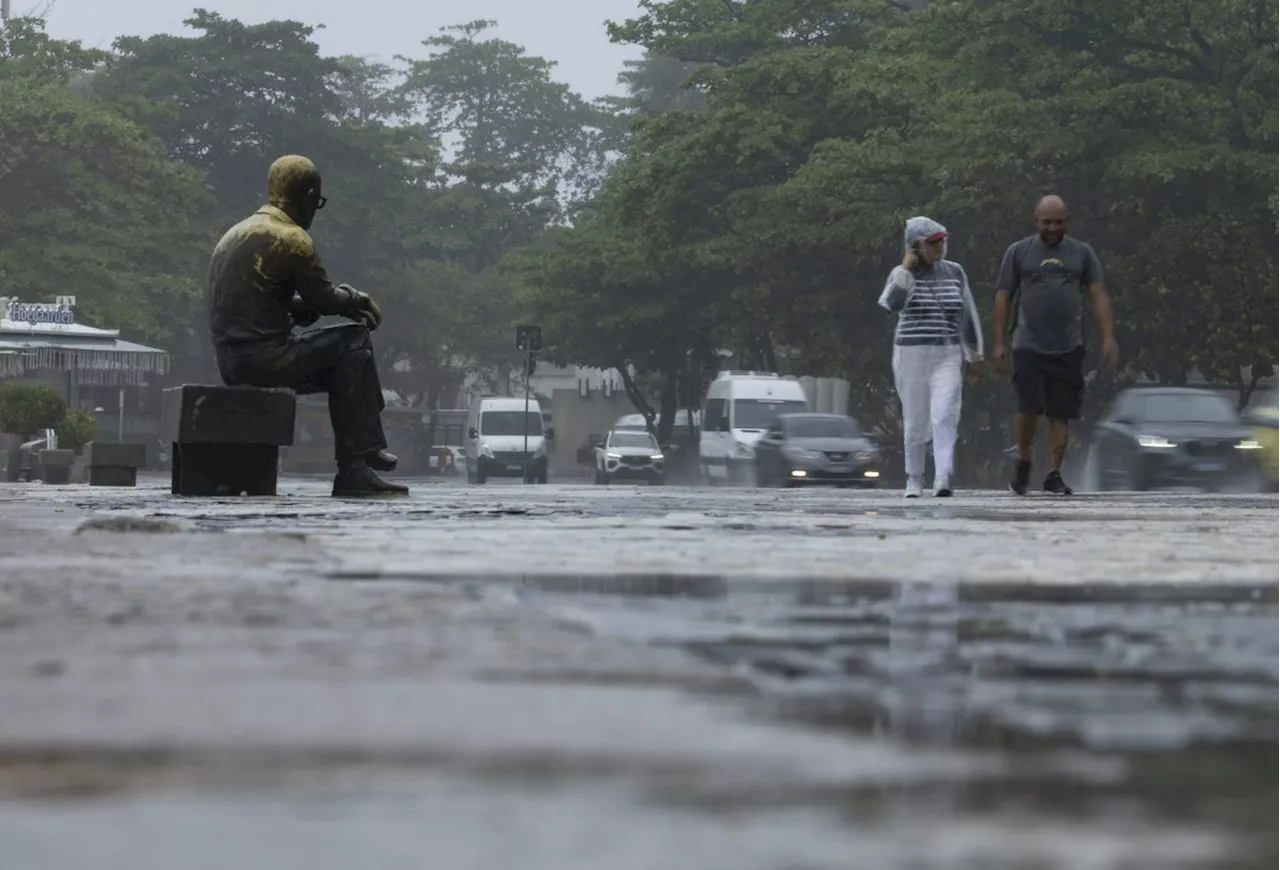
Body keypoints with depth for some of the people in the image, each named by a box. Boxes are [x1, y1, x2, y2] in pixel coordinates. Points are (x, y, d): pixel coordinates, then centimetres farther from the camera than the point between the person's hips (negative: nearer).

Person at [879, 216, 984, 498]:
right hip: (911, 355, -1)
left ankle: (943, 479, -23)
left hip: (947, 357, 1)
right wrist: (907, 266, -18)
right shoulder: (903, 273, -3)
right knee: (915, 421, 5)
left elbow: (968, 314, 13)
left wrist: (974, 355, 14)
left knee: (945, 417, -16)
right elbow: (894, 303, -24)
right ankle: (914, 479, 20)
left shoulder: (954, 272, 6)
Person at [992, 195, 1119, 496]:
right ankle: (1023, 462, 10)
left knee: (1061, 414, -1)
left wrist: (1108, 337, -3)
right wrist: (1000, 342, 1)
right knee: (1030, 407, -13)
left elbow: (1098, 297, 8)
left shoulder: (1082, 254, 10)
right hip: (1028, 345, -2)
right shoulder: (1018, 253, 6)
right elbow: (1003, 298, 7)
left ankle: (1054, 474, 4)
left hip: (1068, 347, 2)